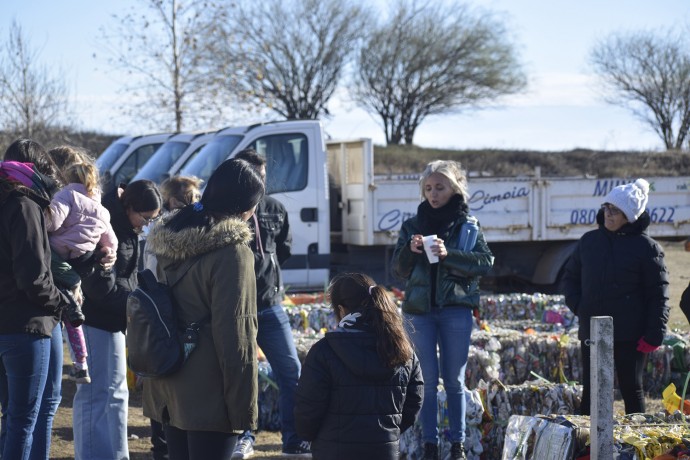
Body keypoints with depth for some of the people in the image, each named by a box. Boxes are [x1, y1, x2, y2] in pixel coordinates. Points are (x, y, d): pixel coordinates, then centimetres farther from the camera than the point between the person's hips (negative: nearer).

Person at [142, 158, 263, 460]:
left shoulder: (170, 241, 8)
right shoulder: (231, 252, -17)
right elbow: (234, 336, -19)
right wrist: (244, 406, -14)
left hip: (168, 390, 8)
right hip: (209, 398, -8)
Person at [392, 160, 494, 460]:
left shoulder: (467, 224, 5)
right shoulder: (412, 224, 9)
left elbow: (485, 262, -6)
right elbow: (399, 269, 8)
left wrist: (449, 254, -18)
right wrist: (410, 250, -13)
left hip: (456, 309, -1)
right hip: (419, 309, 1)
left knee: (454, 380, 3)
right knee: (427, 379, 1)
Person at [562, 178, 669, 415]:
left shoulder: (646, 247, -5)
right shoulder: (589, 241, 8)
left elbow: (659, 293, -5)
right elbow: (570, 278, 18)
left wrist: (654, 334, -11)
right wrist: (578, 306, 1)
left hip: (630, 337, -4)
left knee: (632, 391, 4)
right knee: (590, 393, 8)